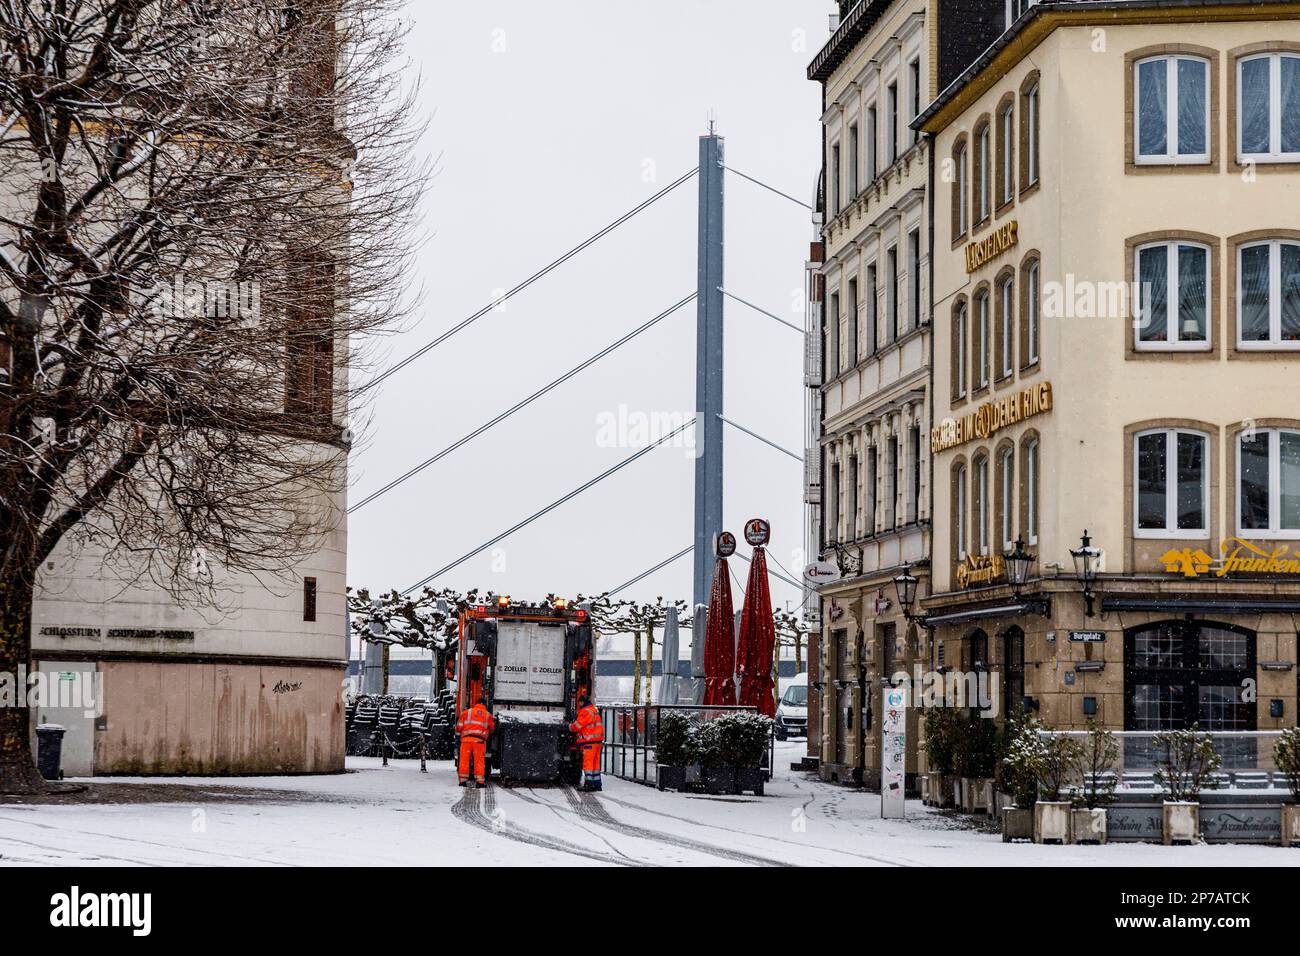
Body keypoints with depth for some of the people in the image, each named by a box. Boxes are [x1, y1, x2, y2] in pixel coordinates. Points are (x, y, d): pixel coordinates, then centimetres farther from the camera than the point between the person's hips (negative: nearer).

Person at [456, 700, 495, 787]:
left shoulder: (466, 713, 11)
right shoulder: (488, 715, 13)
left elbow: (459, 727, 8)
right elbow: (492, 728, 21)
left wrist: (460, 731, 28)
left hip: (466, 739, 0)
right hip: (480, 740, 0)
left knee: (464, 760, 6)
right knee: (479, 760, 3)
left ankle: (463, 780, 6)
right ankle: (480, 781, -1)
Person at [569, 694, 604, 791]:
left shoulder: (585, 712, -13)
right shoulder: (594, 710, 17)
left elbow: (578, 725, -9)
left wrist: (569, 726, 7)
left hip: (590, 740, -9)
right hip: (598, 739, 9)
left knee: (588, 761, -8)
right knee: (596, 762, 12)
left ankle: (589, 783, -12)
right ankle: (597, 783, 13)